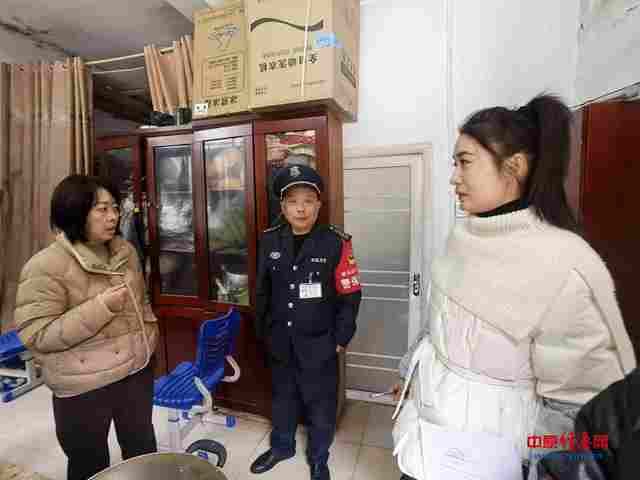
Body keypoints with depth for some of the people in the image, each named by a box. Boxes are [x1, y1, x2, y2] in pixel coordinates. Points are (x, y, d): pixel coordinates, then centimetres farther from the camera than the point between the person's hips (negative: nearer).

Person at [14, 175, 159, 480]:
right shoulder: (46, 266, -19)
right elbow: (35, 335, -21)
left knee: (142, 447, 25)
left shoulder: (124, 251, 0)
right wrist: (101, 307, -29)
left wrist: (150, 333, 13)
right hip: (84, 386, -5)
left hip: (137, 368, 5)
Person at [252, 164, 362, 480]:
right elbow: (262, 291, 6)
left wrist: (340, 339, -9)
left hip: (318, 344, -3)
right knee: (282, 397, 24)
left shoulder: (336, 243, -14)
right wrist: (262, 331, 8)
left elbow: (350, 295, -10)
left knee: (320, 405, 16)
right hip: (280, 342, 3)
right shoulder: (270, 241, -3)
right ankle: (282, 445, 51)